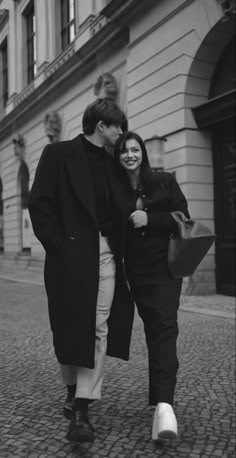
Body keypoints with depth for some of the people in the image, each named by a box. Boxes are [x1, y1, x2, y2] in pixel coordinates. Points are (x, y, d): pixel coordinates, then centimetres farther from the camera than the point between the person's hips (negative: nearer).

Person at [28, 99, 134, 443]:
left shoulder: (111, 164, 17)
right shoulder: (58, 154, 1)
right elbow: (39, 203, -5)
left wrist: (120, 249, 4)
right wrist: (57, 245, -11)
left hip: (106, 253, 5)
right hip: (72, 253, -4)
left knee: (99, 330, -1)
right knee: (71, 328, 5)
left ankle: (81, 408, 6)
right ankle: (73, 390, 28)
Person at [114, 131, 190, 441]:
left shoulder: (165, 181, 3)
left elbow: (183, 218, -2)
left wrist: (150, 219, -14)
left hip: (165, 265, -2)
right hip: (137, 270, 2)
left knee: (164, 327, -15)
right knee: (154, 328, 8)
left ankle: (163, 403, -25)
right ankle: (162, 400, 21)